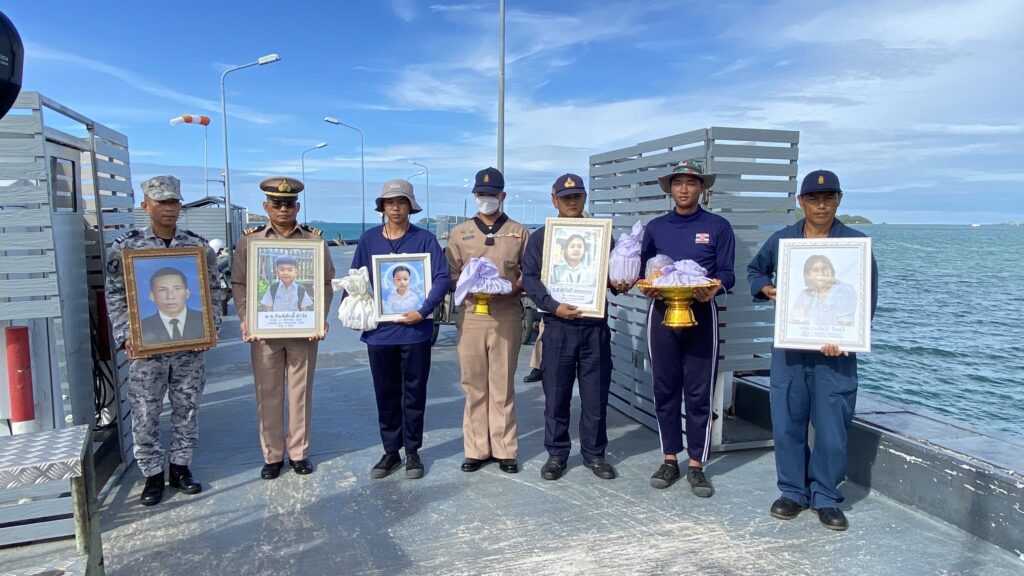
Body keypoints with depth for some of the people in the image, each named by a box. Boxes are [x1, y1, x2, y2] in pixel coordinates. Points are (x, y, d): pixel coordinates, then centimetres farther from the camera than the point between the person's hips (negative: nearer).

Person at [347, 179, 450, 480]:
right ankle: (390, 451, 26)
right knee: (385, 394, 12)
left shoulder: (424, 239, -3)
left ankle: (412, 452, 22)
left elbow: (442, 277, -8)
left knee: (414, 393, 8)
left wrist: (424, 310, -17)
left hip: (414, 329, -2)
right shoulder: (368, 239, 6)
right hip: (379, 330, 3)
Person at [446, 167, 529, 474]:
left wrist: (514, 287, -12)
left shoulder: (519, 232, 9)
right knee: (474, 385, 4)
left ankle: (504, 450, 12)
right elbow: (450, 275, 10)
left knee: (503, 385, 3)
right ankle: (477, 449, 14)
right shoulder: (459, 233, 12)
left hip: (507, 316, -1)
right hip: (471, 315, 1)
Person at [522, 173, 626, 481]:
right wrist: (553, 306, -16)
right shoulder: (540, 237, 7)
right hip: (558, 326, -1)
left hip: (596, 325, 1)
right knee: (556, 394, 5)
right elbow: (530, 278, -1)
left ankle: (594, 453, 22)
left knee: (596, 394, 7)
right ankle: (557, 454, 20)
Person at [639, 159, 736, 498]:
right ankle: (670, 460, 19)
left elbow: (726, 273, 1)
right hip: (661, 312, 2)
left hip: (701, 313, -2)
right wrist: (648, 288, -11)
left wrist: (714, 288, -21)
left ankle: (696, 464, 11)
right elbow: (643, 269, 11)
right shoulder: (655, 227, 12)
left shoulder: (718, 227, 5)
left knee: (699, 393, 0)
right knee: (665, 390, 7)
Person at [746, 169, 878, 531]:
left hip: (835, 350, -2)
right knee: (787, 423, 7)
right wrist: (767, 289, 1)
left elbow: (866, 298, -3)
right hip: (788, 348, 2)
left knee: (832, 428, 2)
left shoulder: (856, 243, 0)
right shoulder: (781, 239, 7)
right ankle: (793, 492, 23)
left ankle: (825, 497, 20)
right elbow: (755, 271, 23)